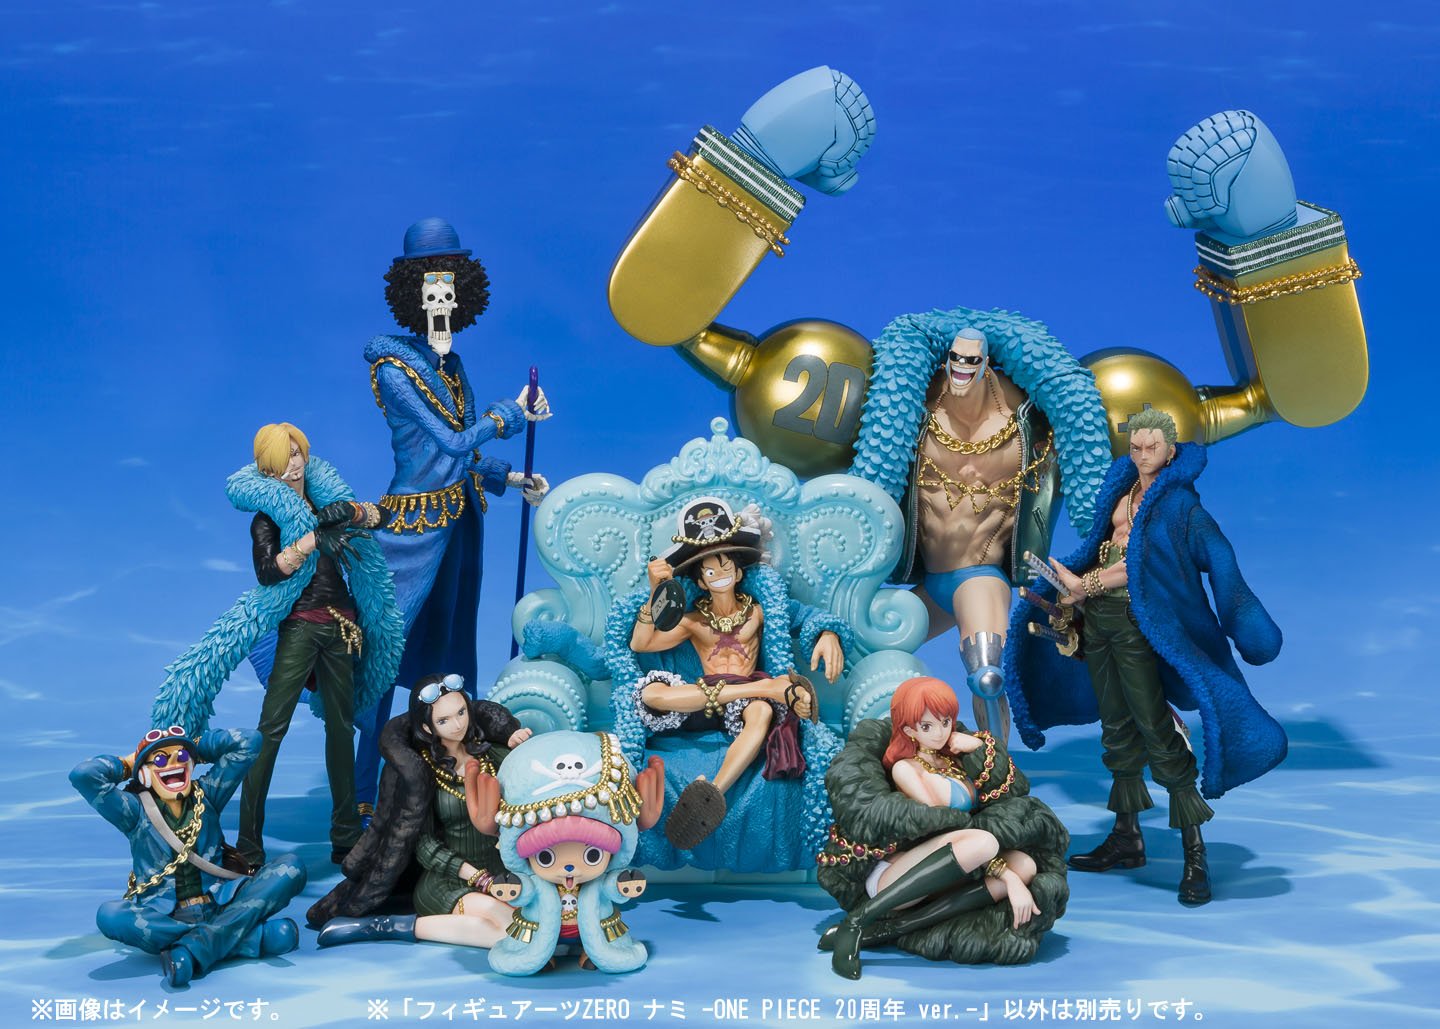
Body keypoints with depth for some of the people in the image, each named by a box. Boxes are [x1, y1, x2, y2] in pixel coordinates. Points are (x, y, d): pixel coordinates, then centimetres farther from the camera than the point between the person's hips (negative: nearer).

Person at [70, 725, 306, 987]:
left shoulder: (206, 796, 9)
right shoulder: (135, 811, 3)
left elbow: (247, 742, 3)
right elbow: (83, 774, -12)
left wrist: (194, 746, 12)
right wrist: (126, 764, 5)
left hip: (220, 910, 2)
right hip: (163, 919, -2)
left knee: (290, 867, -18)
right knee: (110, 914, -34)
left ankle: (194, 948, -35)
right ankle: (253, 937, -37)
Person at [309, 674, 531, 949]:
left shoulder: (490, 750, 5)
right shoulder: (415, 770, -4)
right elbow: (424, 843, -7)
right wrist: (476, 877, -16)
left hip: (499, 871, 6)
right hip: (446, 878, -6)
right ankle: (390, 926, -22)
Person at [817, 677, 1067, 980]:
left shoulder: (954, 758, 17)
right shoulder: (905, 768, -4)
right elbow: (942, 823, -14)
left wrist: (982, 748, 3)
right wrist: (1008, 877, -22)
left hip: (940, 881, 7)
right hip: (895, 873, -7)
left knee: (1026, 864, -20)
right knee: (983, 841, -33)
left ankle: (881, 931, -24)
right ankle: (857, 921, -30)